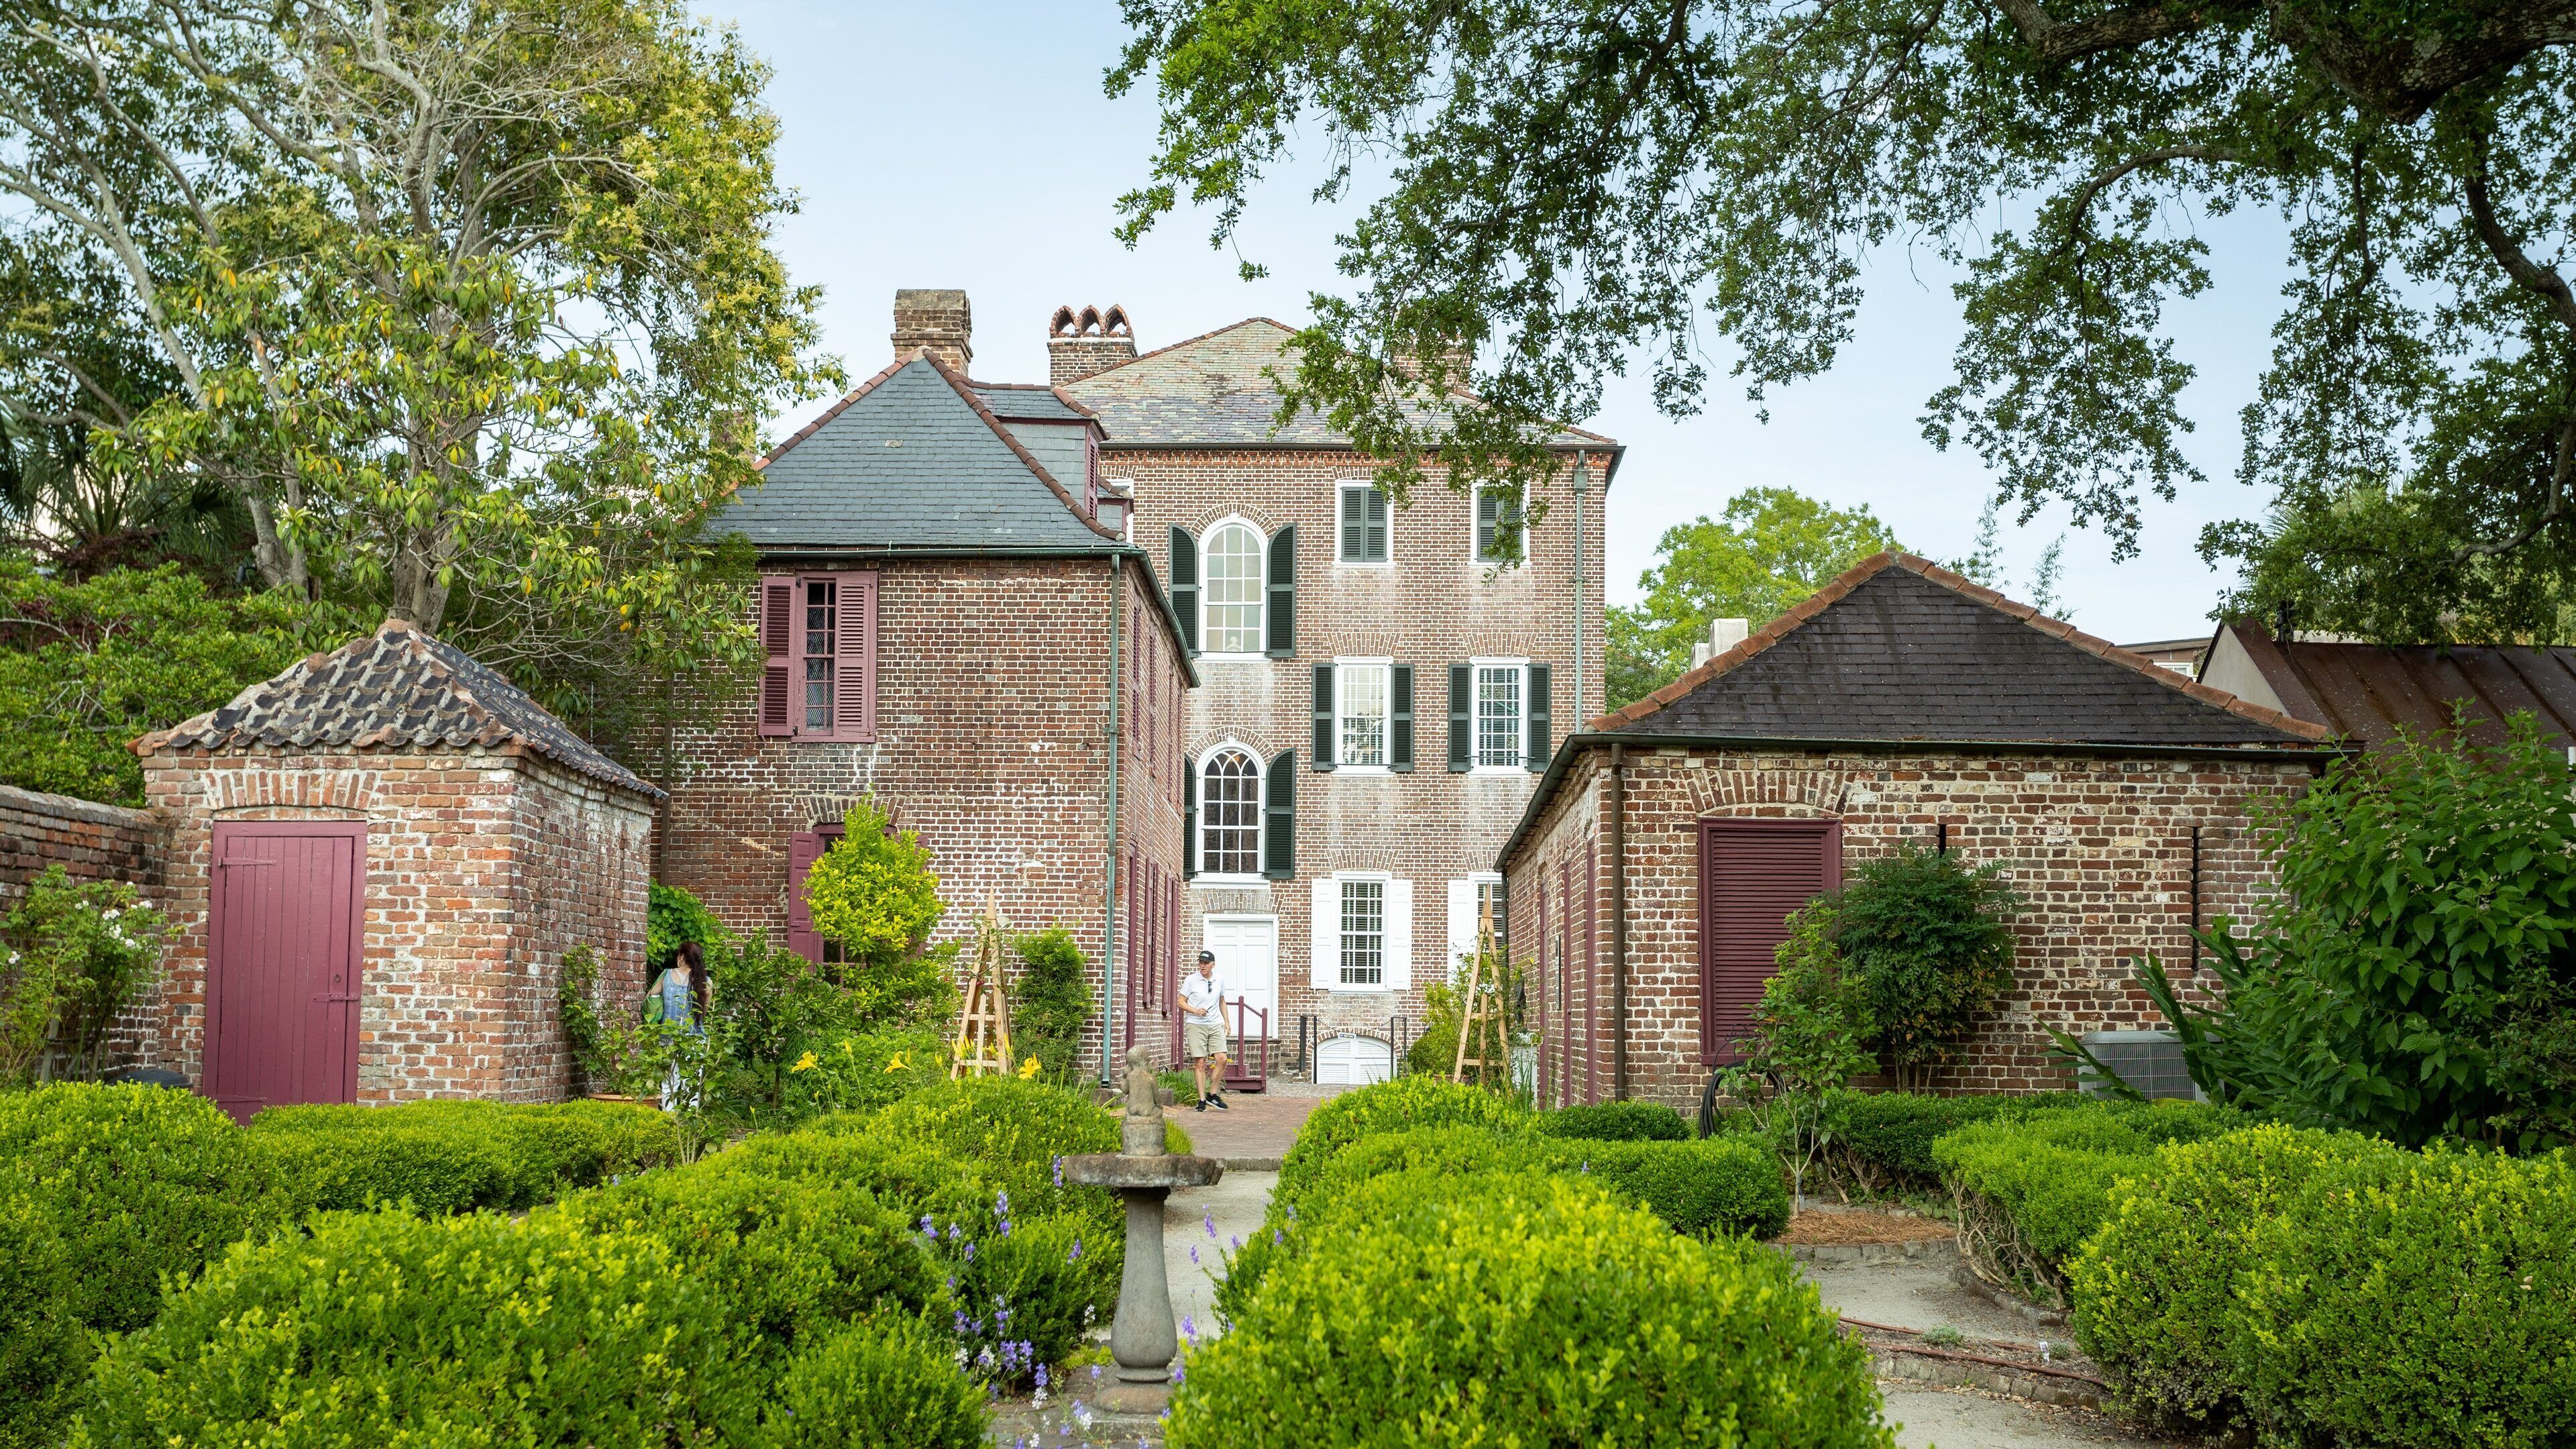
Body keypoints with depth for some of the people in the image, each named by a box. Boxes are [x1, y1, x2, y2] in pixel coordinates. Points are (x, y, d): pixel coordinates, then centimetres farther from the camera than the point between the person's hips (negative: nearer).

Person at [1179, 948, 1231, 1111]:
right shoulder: (1191, 980, -3)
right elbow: (1181, 1002, 0)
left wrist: (1226, 1021, 18)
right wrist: (1195, 1011, -16)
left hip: (1216, 1025, 3)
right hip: (1196, 1025, -3)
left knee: (1221, 1059, -8)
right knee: (1200, 1063, -4)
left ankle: (1213, 1094, 7)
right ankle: (1202, 1099, 2)